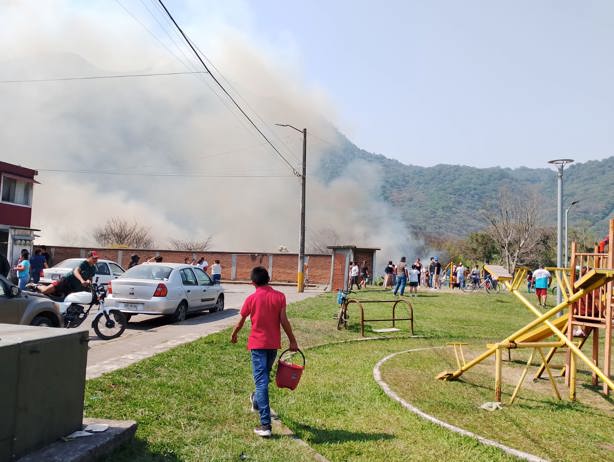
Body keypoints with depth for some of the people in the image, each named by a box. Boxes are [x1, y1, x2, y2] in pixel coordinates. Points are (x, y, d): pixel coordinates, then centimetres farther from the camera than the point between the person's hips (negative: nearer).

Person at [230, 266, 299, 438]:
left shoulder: (251, 299, -7)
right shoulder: (279, 297, -5)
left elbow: (241, 321, 4)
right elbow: (284, 321, -8)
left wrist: (234, 335, 23)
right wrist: (292, 341, 2)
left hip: (257, 344, -3)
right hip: (274, 344, 3)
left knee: (261, 382, -4)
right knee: (265, 376, 25)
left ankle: (265, 425, -10)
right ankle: (257, 402, 49)